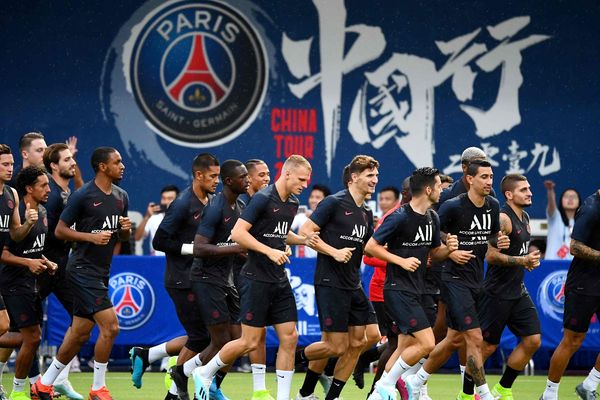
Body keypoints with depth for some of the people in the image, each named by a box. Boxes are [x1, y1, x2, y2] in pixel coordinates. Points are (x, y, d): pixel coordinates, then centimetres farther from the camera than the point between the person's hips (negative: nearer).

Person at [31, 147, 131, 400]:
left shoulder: (121, 197, 11)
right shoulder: (83, 196, -12)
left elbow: (123, 236, 21)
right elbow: (60, 231, -9)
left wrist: (126, 229, -2)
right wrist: (92, 236, -20)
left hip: (101, 272, 8)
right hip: (82, 269, -8)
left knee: (80, 333, 11)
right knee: (110, 326, -15)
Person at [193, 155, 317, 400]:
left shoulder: (293, 203, 10)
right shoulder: (263, 199, -14)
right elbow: (238, 233, -19)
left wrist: (303, 240, 9)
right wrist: (269, 251, -24)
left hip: (280, 280, 8)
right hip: (256, 279, -8)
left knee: (289, 337, 1)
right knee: (250, 341, -5)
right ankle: (205, 373, 14)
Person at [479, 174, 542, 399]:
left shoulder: (525, 218, 13)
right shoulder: (503, 218, -16)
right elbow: (491, 256, -24)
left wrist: (529, 260, 10)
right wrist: (522, 260, -25)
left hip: (518, 292, 9)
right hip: (498, 293, -9)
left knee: (533, 341, 3)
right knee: (487, 346, -3)